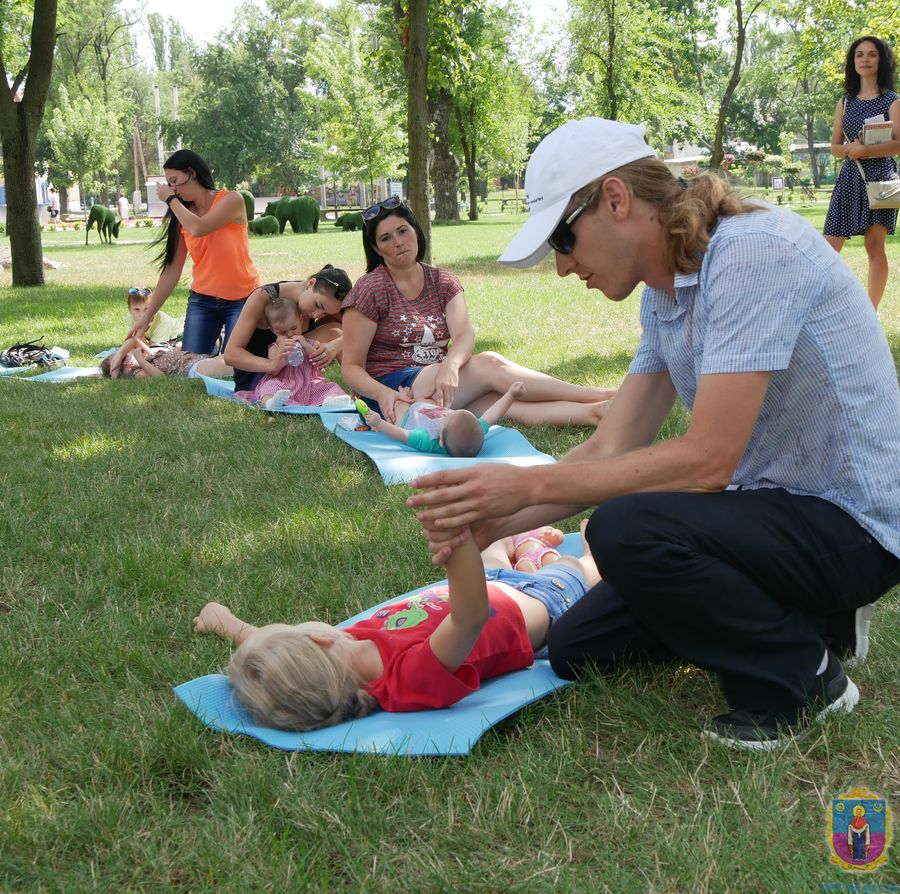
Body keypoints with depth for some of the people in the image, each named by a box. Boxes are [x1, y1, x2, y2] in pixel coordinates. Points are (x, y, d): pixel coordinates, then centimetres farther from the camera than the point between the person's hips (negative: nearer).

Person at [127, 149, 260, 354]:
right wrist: (147, 317, -3)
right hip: (202, 300, 4)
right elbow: (171, 270, 3)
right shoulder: (183, 216, 6)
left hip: (241, 300, -4)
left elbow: (198, 228, -25)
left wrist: (171, 199, -8)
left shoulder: (231, 200, -8)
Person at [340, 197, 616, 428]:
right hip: (393, 389, -5)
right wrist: (381, 393, -27)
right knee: (489, 364, -23)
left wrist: (449, 365, -30)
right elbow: (351, 366, -5)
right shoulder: (370, 290, -3)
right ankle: (595, 396, -23)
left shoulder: (442, 282, 11)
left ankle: (594, 412, -40)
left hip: (442, 384, 5)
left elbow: (465, 335, -7)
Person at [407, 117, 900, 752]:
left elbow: (706, 460, -28)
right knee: (577, 649, 9)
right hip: (769, 506, 9)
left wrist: (530, 486, -23)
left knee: (626, 529, -33)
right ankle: (815, 621, 14)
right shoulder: (662, 294, 6)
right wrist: (490, 522, -10)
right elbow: (612, 451, 4)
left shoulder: (751, 252, -24)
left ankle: (800, 679, -8)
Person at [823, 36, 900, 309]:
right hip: (850, 178, 4)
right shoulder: (845, 102, 13)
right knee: (830, 245, -4)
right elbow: (835, 147, 11)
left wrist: (865, 150, -22)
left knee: (875, 246, -3)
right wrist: (850, 148, -12)